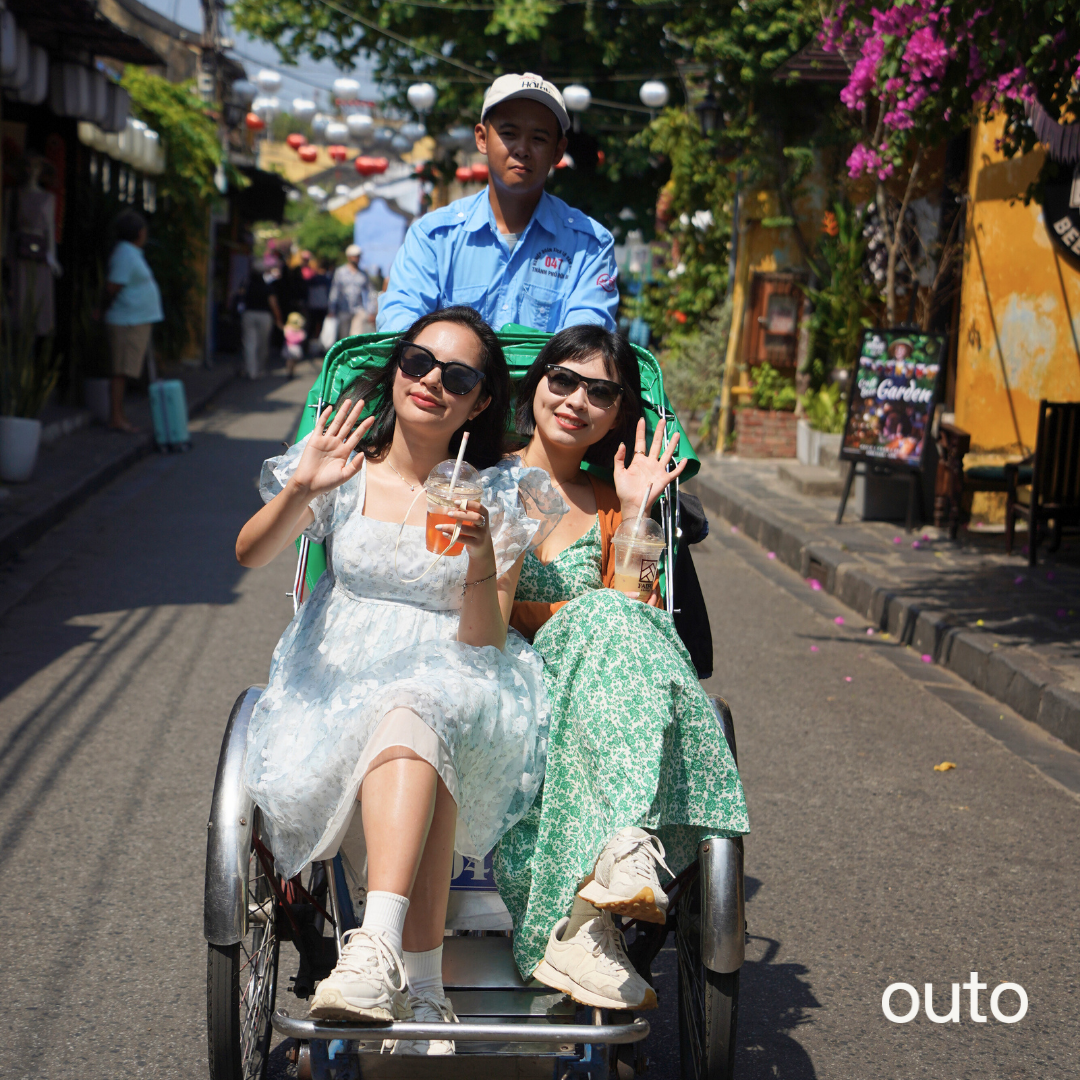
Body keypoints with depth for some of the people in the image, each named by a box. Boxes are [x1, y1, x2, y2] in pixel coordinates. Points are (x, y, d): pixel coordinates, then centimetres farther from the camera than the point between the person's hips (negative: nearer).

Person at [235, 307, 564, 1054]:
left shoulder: (499, 497, 7)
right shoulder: (345, 473, 8)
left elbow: (485, 644, -1)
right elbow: (246, 560, -6)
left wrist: (481, 559, -19)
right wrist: (298, 491, -25)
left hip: (457, 686, -1)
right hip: (341, 683, 1)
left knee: (414, 715, -37)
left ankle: (378, 948, -50)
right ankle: (423, 990, -36)